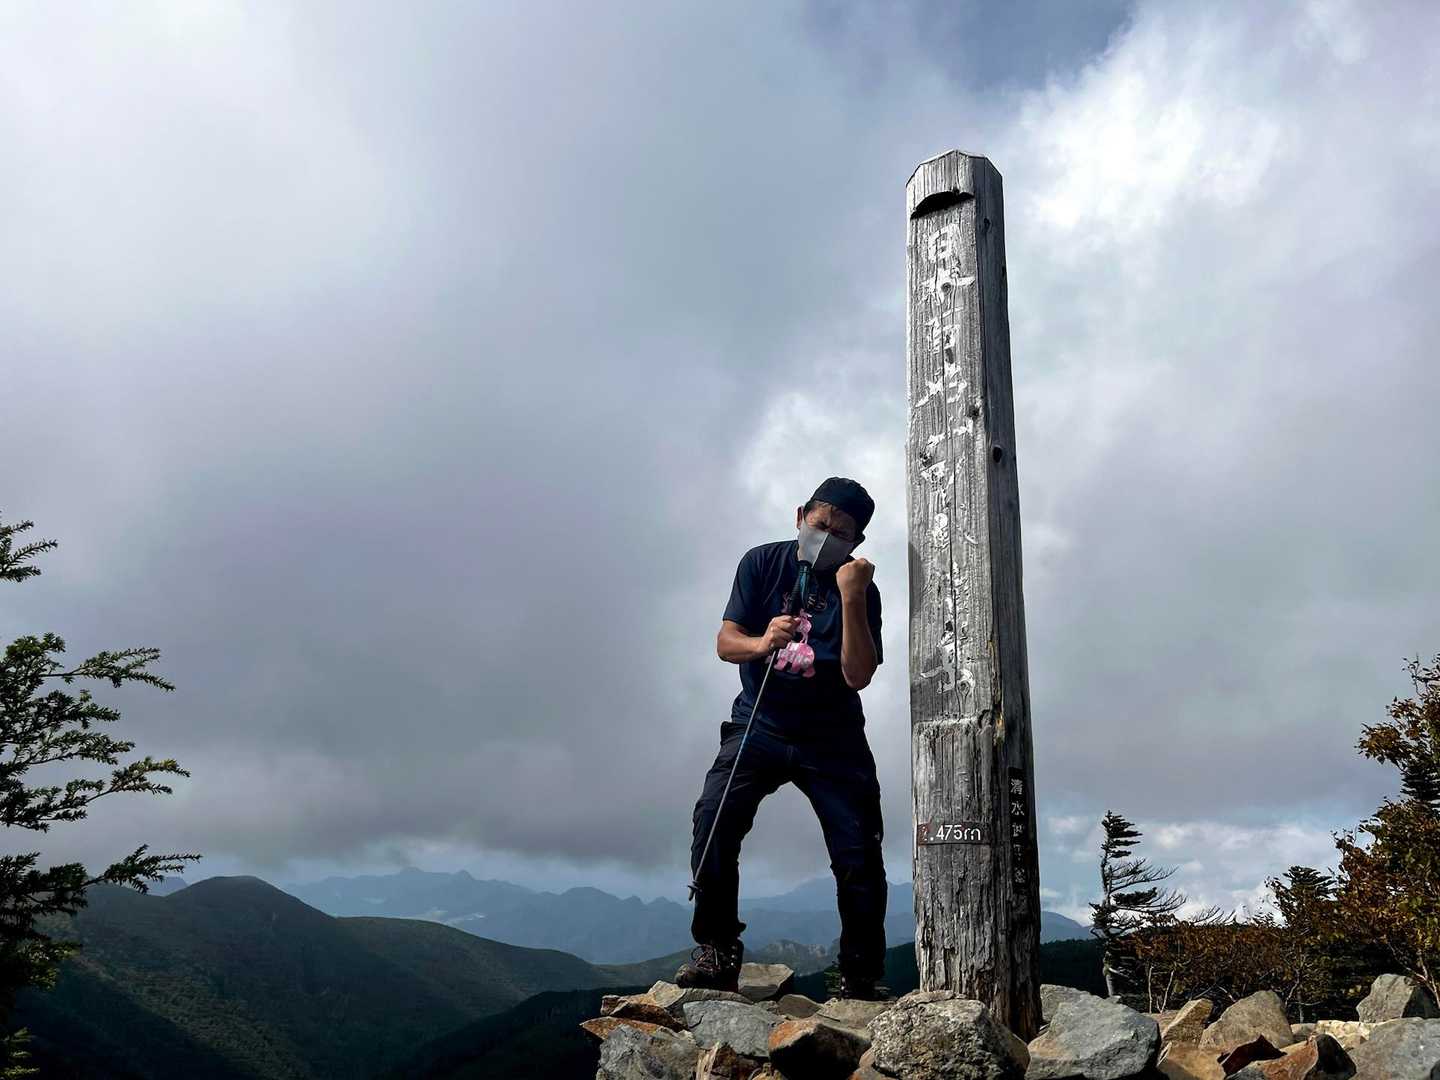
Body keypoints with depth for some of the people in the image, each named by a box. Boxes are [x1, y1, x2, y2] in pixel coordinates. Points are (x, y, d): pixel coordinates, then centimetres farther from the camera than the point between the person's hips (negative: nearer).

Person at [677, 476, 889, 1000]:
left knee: (859, 855, -7)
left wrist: (851, 599, -27)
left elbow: (858, 676, -18)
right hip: (760, 726, 0)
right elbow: (725, 642, -8)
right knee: (714, 818, -22)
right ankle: (716, 952, -12)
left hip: (833, 739, 0)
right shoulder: (763, 563, -3)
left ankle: (861, 981, 8)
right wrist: (763, 642, -31)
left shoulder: (859, 589, -7)